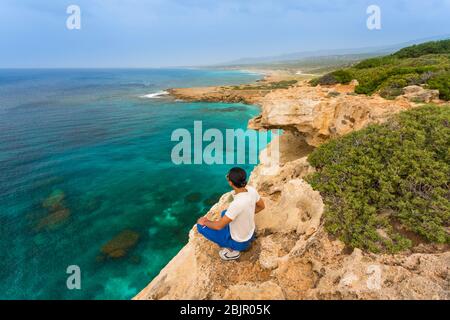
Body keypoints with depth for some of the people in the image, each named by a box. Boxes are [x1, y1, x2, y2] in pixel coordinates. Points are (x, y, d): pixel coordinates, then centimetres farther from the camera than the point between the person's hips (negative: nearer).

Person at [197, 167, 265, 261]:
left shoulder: (237, 204, -38)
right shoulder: (252, 190, -17)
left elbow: (218, 226, -27)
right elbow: (261, 206, 4)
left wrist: (205, 222, -8)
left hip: (240, 243, -7)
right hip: (250, 234, 7)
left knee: (201, 225, -7)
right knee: (224, 213, 28)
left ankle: (232, 250, 2)